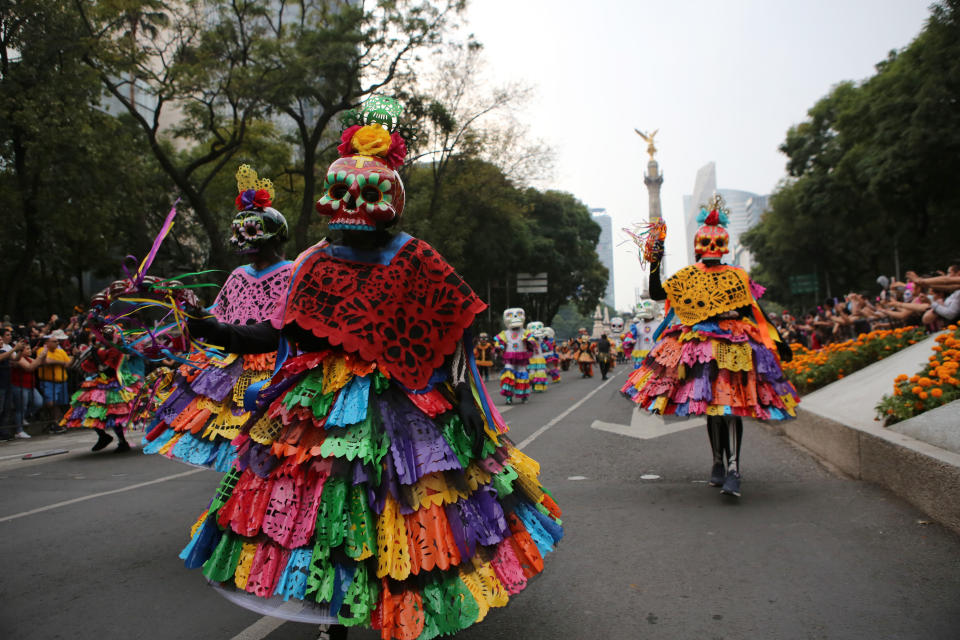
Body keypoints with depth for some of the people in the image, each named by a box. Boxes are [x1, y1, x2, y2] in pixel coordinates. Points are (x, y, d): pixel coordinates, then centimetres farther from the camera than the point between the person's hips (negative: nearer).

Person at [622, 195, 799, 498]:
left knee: (731, 406, -12)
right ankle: (718, 463, 21)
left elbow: (757, 313, 10)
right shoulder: (686, 276, 7)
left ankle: (733, 469, -13)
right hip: (698, 347, 1)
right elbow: (656, 294, 1)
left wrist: (776, 342, 8)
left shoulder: (738, 276, 7)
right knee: (711, 406, 6)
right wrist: (654, 265, -9)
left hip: (734, 347, -1)